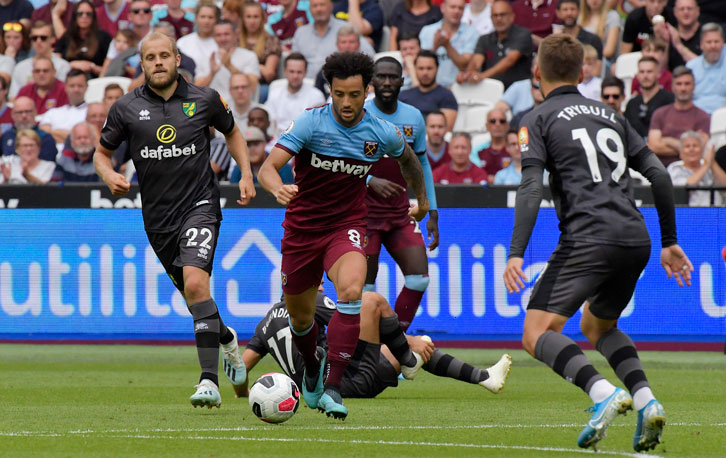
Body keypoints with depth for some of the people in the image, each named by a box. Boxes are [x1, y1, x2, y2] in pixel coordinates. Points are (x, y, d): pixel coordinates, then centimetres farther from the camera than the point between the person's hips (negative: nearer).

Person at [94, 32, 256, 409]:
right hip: (158, 216, 3)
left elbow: (231, 132, 19)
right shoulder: (127, 108, 1)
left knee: (196, 282, -24)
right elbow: (102, 153, 11)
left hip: (200, 205, -3)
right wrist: (109, 175, -11)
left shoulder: (204, 100, 0)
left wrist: (246, 174, 7)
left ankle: (209, 381, -26)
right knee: (191, 292, 13)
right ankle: (226, 338, 48)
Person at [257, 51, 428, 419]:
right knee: (300, 316, 11)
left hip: (347, 226, 0)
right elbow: (267, 168, -25)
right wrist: (278, 189, -48)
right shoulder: (311, 122, -16)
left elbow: (408, 158, 18)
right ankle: (312, 370, 46)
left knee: (351, 292, -29)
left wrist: (422, 199, 31)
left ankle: (332, 387, -26)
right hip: (302, 227, 0)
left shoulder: (382, 133, -7)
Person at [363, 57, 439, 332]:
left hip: (400, 214, 5)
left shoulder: (413, 118, 7)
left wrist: (432, 213, 12)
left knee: (419, 279, -8)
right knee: (364, 289, -7)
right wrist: (371, 181, -27)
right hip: (364, 213, -5)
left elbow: (422, 165, 16)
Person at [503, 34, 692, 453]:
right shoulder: (610, 115, 22)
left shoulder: (539, 120, 6)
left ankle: (604, 392, -30)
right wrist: (670, 242, 23)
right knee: (597, 326, 27)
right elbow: (659, 175, 18)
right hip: (637, 240, 6)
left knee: (538, 334, -6)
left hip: (589, 238, -6)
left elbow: (532, 187, -9)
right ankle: (646, 400, 3)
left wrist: (516, 253, -14)